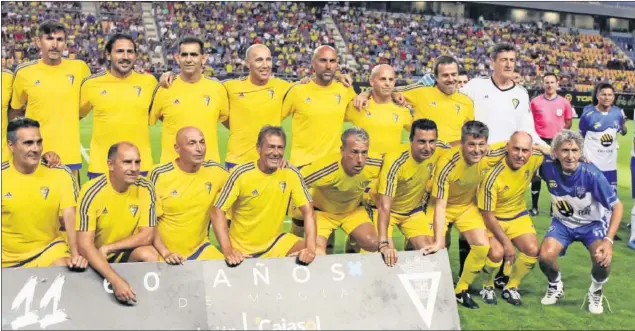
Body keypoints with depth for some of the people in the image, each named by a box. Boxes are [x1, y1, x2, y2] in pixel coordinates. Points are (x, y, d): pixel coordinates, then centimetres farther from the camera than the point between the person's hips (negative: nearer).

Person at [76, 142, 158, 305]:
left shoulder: (145, 189, -12)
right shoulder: (92, 192, -22)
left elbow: (147, 236, -11)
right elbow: (85, 245, -26)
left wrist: (108, 248, -20)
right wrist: (116, 279, -38)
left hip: (127, 253, 2)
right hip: (94, 257, -2)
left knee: (149, 255, -28)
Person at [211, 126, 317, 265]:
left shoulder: (291, 174, -10)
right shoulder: (242, 174, -17)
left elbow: (308, 211, -9)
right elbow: (218, 212, -14)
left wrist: (311, 248, -25)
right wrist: (228, 250, -28)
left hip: (275, 242, 1)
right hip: (242, 248, 0)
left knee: (314, 253, -17)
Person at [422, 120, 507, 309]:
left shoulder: (490, 156, -24)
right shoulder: (447, 164, -36)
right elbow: (440, 205, -34)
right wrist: (438, 241, -40)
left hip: (467, 206, 4)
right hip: (443, 206, -4)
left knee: (482, 246, -9)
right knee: (438, 250, -18)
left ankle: (461, 291, 11)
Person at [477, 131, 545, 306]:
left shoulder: (536, 158, -20)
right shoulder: (493, 177, -32)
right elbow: (488, 216, -23)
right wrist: (507, 242, -24)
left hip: (518, 214, 5)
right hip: (493, 218, -5)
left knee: (533, 250, -14)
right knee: (497, 252, -27)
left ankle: (511, 288, 12)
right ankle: (487, 287, 6)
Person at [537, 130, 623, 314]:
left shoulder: (592, 175, -31)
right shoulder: (548, 167, -24)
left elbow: (617, 206, -23)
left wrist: (609, 240, -32)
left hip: (593, 223, -2)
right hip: (563, 222, 2)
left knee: (603, 259, -30)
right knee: (545, 256, -24)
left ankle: (595, 292, 6)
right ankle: (556, 287, 13)